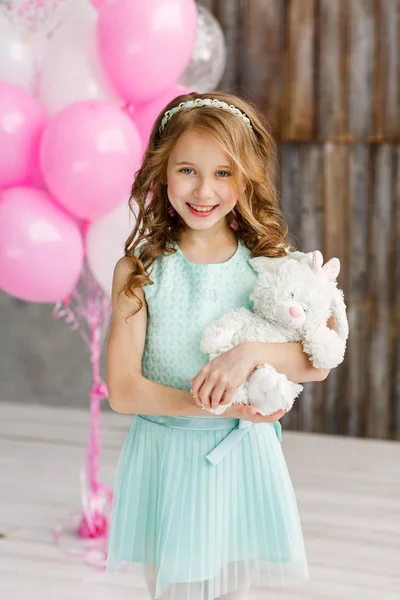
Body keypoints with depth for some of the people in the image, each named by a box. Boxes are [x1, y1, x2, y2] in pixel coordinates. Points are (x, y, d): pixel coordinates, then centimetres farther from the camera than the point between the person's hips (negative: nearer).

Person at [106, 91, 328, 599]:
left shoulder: (268, 265, -3)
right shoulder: (139, 271, -8)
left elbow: (317, 363, -6)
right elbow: (122, 390, -13)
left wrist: (251, 352, -25)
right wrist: (220, 405, -23)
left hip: (241, 455, 1)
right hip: (165, 457, -1)